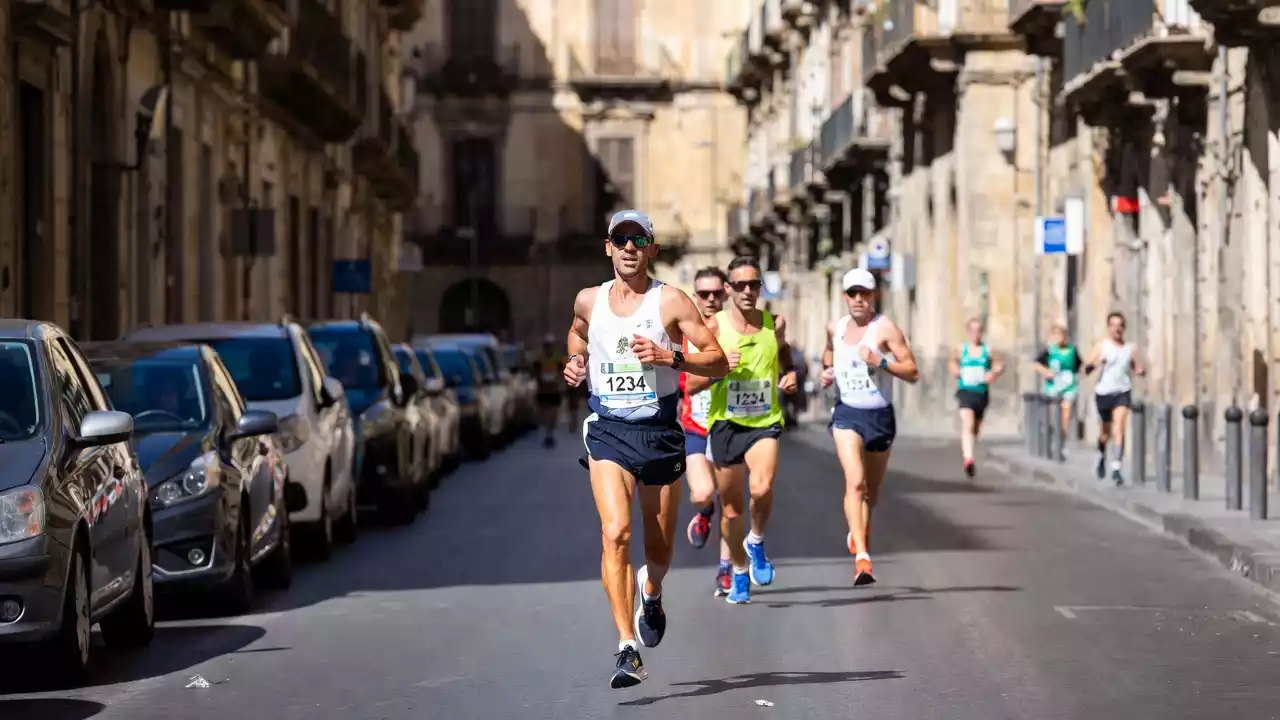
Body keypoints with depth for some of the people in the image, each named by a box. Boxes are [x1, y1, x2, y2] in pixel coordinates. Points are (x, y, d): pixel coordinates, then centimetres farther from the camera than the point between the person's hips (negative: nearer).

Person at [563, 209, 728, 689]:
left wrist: (670, 357, -21)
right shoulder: (589, 301, 5)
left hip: (660, 431, -1)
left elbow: (719, 363, -6)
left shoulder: (671, 302, -4)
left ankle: (651, 594, 48)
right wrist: (576, 360, 9)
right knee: (615, 534, -19)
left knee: (660, 547, 11)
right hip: (608, 431, 1)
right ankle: (628, 650, -22)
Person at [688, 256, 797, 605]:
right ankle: (740, 571, 31)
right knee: (731, 505, 9)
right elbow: (691, 383, -5)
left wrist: (790, 376, 4)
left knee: (762, 488, -26)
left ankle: (757, 541, 4)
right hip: (725, 422, 0)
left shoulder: (775, 324, 2)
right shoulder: (714, 325, -5)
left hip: (764, 422, 0)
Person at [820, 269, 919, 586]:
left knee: (871, 491, 15)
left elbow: (913, 373, -13)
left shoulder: (885, 329, -10)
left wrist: (880, 361, -27)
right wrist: (827, 371, 7)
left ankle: (858, 535, 47)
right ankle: (862, 557, -28)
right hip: (846, 414, 1)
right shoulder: (835, 329, 4)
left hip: (880, 416, -1)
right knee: (855, 481, -21)